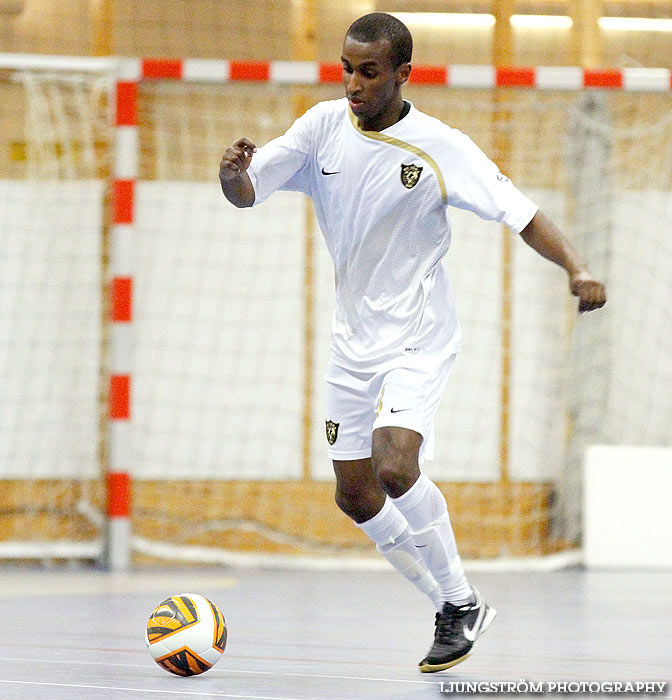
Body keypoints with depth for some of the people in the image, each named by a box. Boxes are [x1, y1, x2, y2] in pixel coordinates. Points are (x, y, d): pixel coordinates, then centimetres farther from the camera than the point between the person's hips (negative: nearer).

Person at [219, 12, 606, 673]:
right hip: (352, 340, 6)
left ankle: (462, 602, -8)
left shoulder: (440, 148, -15)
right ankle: (454, 610, 24)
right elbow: (247, 191, -5)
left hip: (417, 339, -6)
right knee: (356, 497, 8)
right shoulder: (323, 126, -4)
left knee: (395, 467, -27)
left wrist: (576, 267, -31)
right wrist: (233, 172, -30)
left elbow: (520, 212, -14)